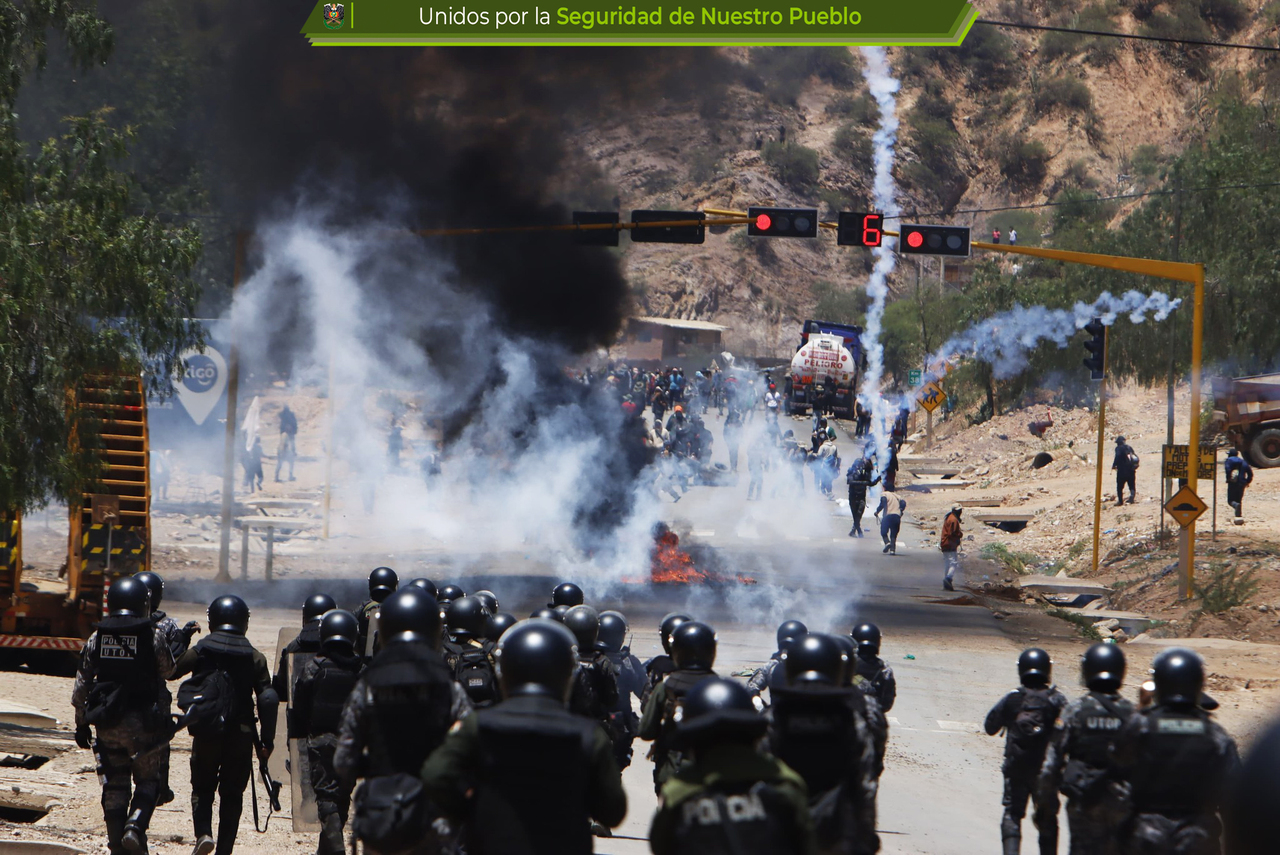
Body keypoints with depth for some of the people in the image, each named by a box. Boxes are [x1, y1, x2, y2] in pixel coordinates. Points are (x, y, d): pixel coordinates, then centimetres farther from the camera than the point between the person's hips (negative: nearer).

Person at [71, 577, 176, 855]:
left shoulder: (96, 637, 2)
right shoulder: (154, 636, -8)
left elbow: (81, 685, 5)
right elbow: (167, 670, 8)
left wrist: (82, 723, 13)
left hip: (107, 724, 3)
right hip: (144, 723, -3)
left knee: (115, 785, 11)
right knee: (148, 779, 10)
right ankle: (135, 825, -14)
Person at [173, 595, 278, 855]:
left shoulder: (200, 651, -2)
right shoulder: (255, 658, 0)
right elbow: (268, 699, -6)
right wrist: (266, 739, -1)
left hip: (205, 733, 0)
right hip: (240, 735, 0)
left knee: (202, 788, 15)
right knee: (232, 794, 11)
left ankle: (203, 833, -10)